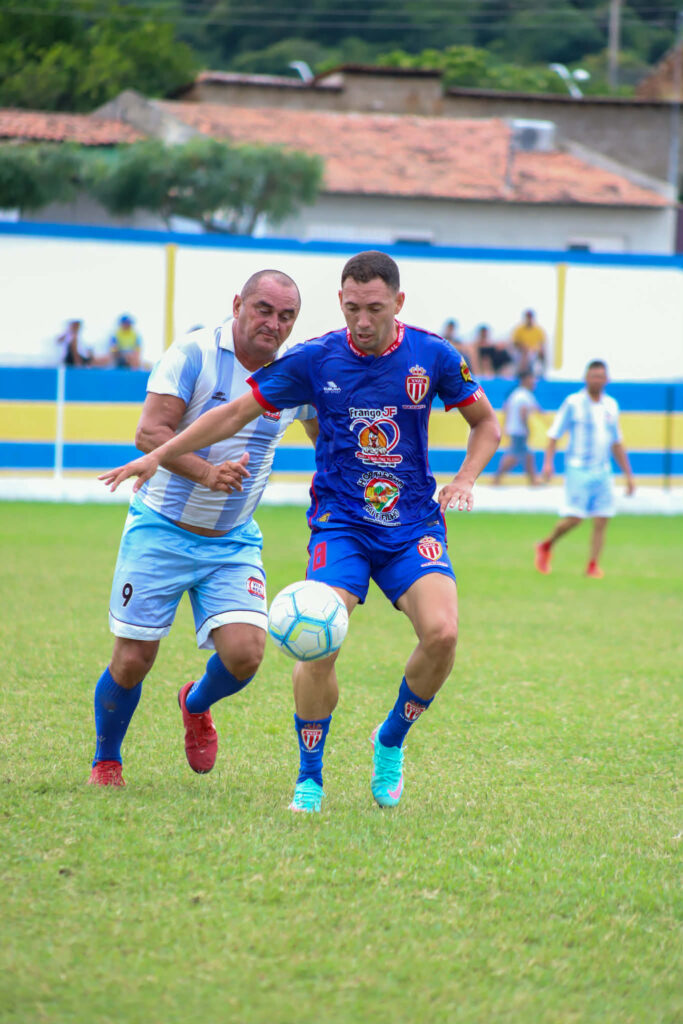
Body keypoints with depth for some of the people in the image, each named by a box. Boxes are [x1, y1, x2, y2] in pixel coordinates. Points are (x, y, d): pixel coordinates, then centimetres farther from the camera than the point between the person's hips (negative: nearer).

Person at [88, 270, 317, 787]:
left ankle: (197, 705, 22)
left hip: (234, 543, 3)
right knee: (133, 660, -3)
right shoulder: (194, 355, -15)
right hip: (161, 530, -3)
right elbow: (150, 433, -23)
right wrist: (206, 472, -38)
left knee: (244, 653, -15)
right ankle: (105, 761, 25)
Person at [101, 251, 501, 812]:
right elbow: (236, 414, 3)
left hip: (414, 522, 1)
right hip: (340, 522, -1)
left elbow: (486, 424, 12)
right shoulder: (315, 359, -4)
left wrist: (464, 479, -6)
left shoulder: (434, 356, -3)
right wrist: (156, 457, -1)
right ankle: (309, 777, 1)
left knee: (442, 633, -21)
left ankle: (391, 742, 6)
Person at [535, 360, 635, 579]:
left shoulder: (611, 405, 13)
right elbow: (554, 435, -3)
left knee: (602, 520, -5)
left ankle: (593, 565, 1)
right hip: (578, 469, -5)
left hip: (603, 471, 5)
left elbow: (616, 444, 21)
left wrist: (628, 475, 19)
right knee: (574, 518, -10)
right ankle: (546, 546, 14)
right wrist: (548, 462, -18)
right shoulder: (573, 403, -2)